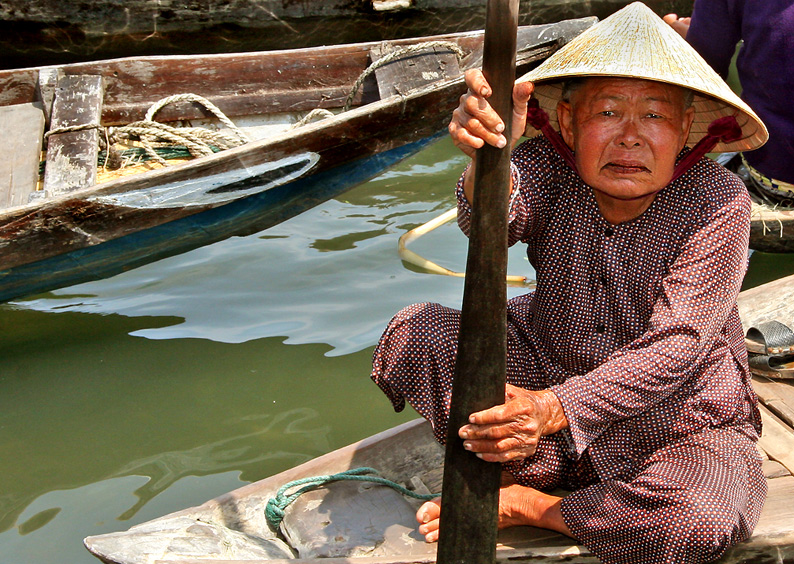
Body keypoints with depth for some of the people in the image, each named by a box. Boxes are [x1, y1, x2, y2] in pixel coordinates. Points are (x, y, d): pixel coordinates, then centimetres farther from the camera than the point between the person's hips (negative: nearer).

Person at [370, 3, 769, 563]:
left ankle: (525, 506, -9)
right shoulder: (550, 168, -14)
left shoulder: (718, 202, -20)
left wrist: (556, 409, -41)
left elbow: (673, 349, -28)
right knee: (413, 332, -16)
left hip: (677, 426, -1)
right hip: (546, 369, 1)